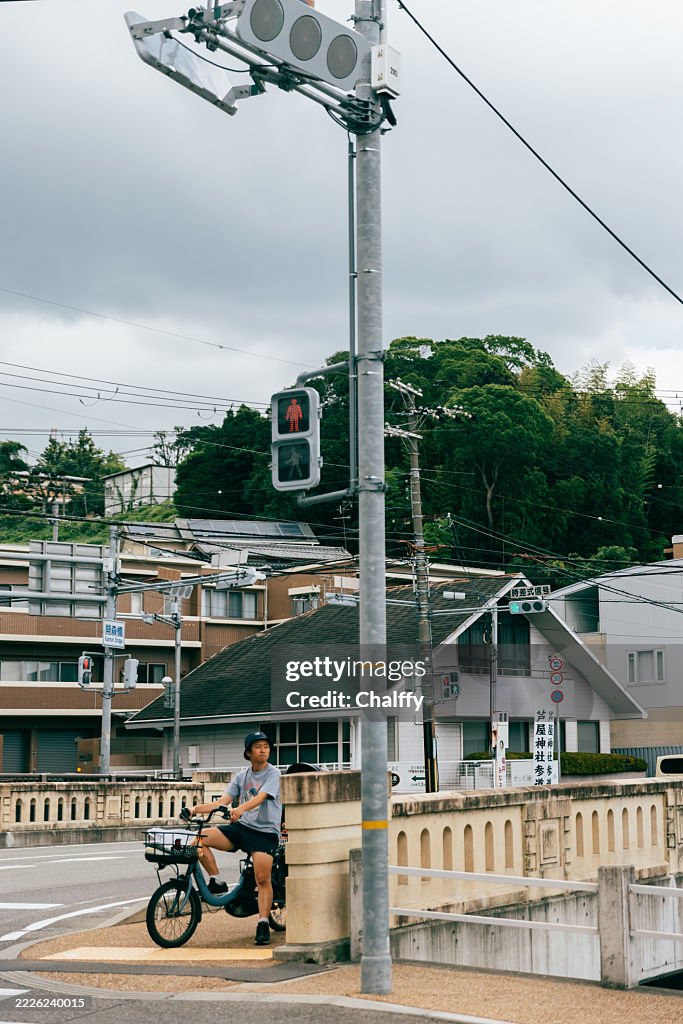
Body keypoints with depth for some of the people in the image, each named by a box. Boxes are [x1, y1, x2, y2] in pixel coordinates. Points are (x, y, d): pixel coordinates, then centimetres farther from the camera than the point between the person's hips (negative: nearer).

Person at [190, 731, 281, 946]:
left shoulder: (273, 774, -3)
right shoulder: (241, 776, 13)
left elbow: (260, 797, -21)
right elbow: (223, 801, 4)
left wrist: (241, 809, -40)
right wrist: (199, 808, -13)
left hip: (265, 831, -5)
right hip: (241, 827, 5)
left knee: (262, 879, -16)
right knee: (200, 838, -15)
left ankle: (263, 924, -5)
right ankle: (217, 882, -3)